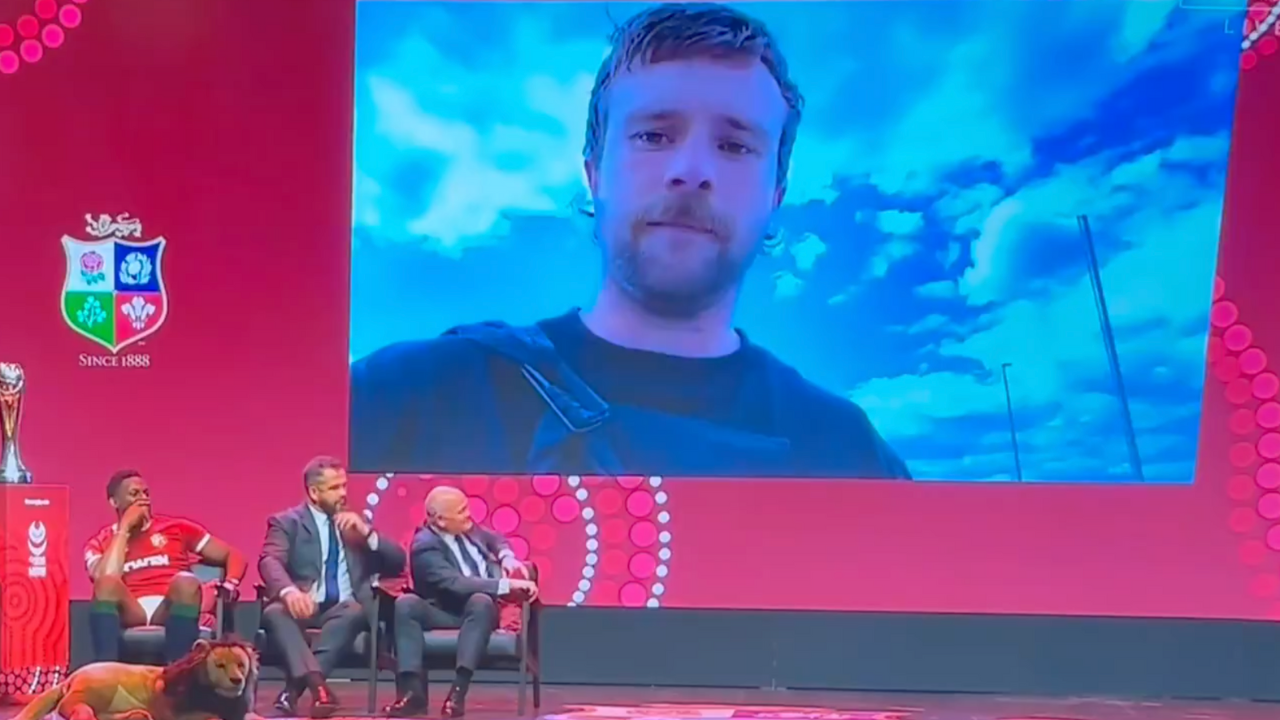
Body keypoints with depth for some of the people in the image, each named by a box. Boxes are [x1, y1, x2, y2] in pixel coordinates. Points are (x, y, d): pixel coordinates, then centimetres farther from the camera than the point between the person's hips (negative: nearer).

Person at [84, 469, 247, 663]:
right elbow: (105, 578, -6)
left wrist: (226, 591, -3)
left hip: (172, 611, 0)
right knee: (106, 582, -31)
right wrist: (124, 528, 2)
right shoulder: (100, 542, 18)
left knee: (186, 582, -32)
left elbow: (234, 557, 17)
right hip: (130, 614, 0)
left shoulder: (176, 528, 19)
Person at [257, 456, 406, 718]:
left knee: (354, 611, -33)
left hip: (343, 608, 2)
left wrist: (367, 533, -4)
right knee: (274, 613, -34)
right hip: (304, 607, -2)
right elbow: (269, 562, -11)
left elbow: (397, 562, 14)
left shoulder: (355, 523, 20)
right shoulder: (286, 522, 9)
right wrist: (289, 590, -34)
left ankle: (294, 689, -40)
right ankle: (316, 684, -51)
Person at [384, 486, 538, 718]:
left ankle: (458, 690, -41)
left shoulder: (465, 528, 3)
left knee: (480, 602, -35)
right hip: (448, 613, -4)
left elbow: (494, 540, 25)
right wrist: (506, 584, -37)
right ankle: (412, 690, -39)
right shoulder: (425, 546, -18)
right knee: (405, 603, -33)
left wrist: (507, 558, 1)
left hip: (482, 606, 4)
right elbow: (456, 584, -32)